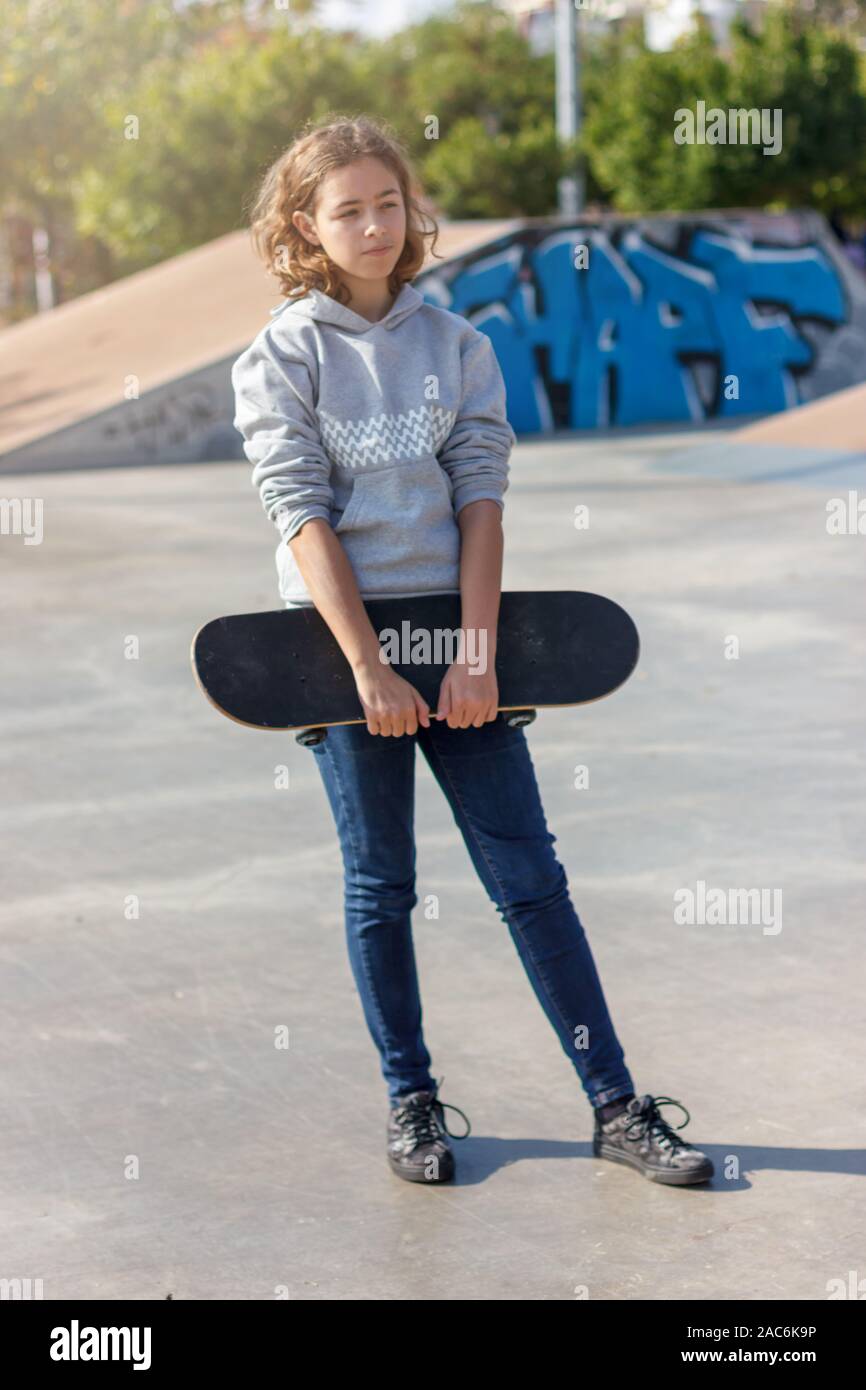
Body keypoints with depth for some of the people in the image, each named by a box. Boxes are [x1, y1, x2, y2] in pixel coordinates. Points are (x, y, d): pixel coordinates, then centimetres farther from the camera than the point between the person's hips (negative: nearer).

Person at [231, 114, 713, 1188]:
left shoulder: (457, 343, 7)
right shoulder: (280, 357, 0)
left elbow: (480, 495, 0)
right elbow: (301, 515, -7)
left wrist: (477, 653, -11)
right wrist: (369, 668, -15)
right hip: (341, 642, -1)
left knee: (530, 875, 1)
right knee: (379, 886, 7)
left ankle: (617, 1107, 5)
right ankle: (410, 1102, 19)